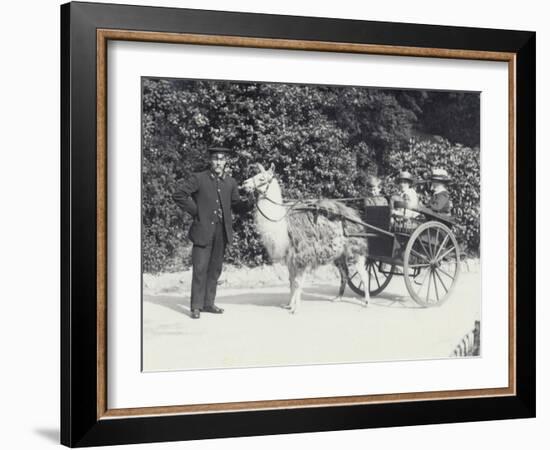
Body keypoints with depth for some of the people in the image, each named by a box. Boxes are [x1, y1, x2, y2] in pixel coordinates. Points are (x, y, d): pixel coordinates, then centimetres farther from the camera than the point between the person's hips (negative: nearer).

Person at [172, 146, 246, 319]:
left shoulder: (230, 182, 9)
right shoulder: (199, 179, -5)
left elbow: (236, 202, 24)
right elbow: (178, 194, -7)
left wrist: (249, 200, 6)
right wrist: (194, 211, -7)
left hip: (222, 231, 5)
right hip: (203, 230, -5)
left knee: (215, 269, 10)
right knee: (200, 269, -5)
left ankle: (208, 303, 20)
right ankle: (196, 306, 1)